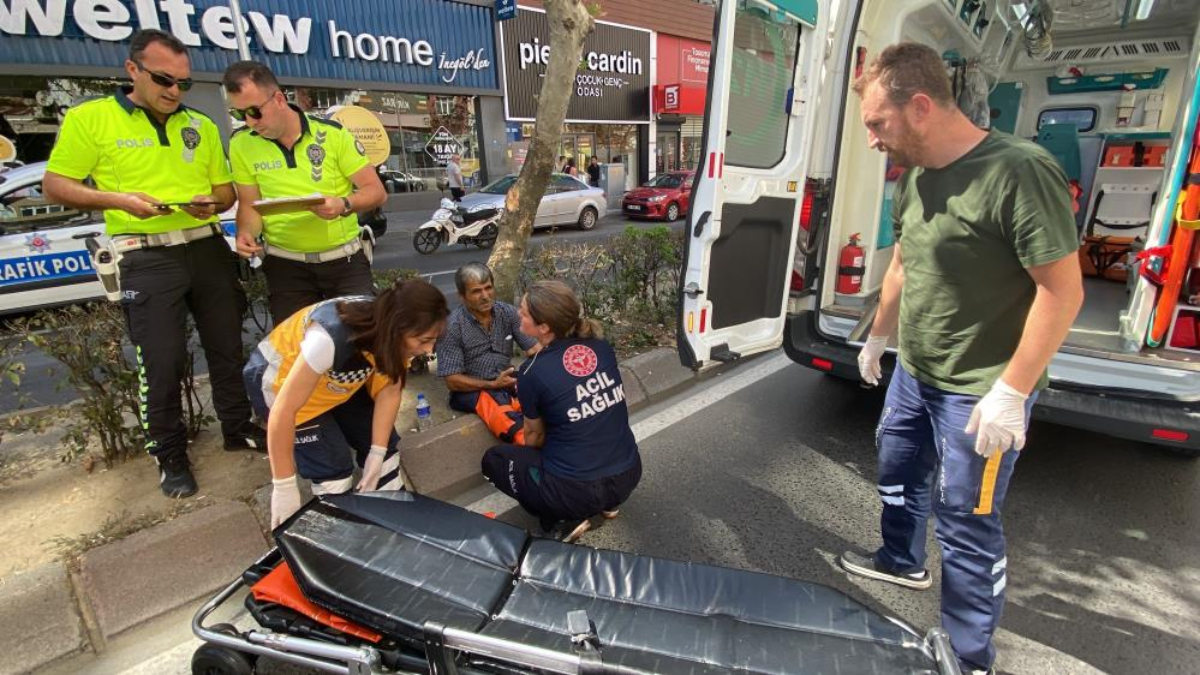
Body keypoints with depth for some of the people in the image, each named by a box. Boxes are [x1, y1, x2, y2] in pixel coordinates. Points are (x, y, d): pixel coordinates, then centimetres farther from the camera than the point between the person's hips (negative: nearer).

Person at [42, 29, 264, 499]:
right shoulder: (88, 118, -2)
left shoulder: (202, 126, 10)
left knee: (227, 347, 11)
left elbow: (225, 189, 15)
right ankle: (169, 455, 15)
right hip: (148, 258, -4)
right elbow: (55, 186, -1)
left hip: (208, 249, 4)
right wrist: (117, 200, -18)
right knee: (162, 362, -1)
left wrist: (211, 203, -7)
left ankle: (238, 428, 27)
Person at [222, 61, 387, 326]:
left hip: (345, 259, -1)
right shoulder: (241, 145, -1)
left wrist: (344, 204, -27)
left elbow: (376, 191, -7)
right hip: (286, 264, 2)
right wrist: (246, 232, -16)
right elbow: (249, 204, 5)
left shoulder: (332, 133, -8)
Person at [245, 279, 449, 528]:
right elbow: (284, 410, -35)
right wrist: (284, 488, -28)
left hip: (337, 380, 6)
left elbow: (389, 390, -13)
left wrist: (377, 454, -17)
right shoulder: (332, 337, -42)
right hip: (281, 378, -6)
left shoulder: (394, 333, -22)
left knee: (385, 444, 3)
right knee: (333, 468, -12)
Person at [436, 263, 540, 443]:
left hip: (508, 380, 4)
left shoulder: (508, 312, -1)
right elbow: (452, 381, -11)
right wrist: (492, 384, -20)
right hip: (472, 389, -4)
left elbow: (535, 350, -2)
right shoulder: (452, 326, -12)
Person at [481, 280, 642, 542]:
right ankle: (606, 503, 21)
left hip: (577, 491, -5)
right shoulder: (602, 347, -2)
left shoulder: (533, 373, -15)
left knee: (493, 459, 17)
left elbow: (535, 435, 3)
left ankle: (564, 520, 6)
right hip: (629, 477, 6)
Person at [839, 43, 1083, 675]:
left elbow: (1063, 290, -21)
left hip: (980, 390, -8)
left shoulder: (1018, 172, -22)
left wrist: (1011, 392, -21)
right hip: (913, 373, 8)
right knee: (898, 472, 24)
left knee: (966, 524, 4)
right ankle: (901, 562, 51)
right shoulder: (913, 179, 4)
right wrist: (877, 339, 23)